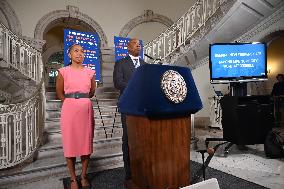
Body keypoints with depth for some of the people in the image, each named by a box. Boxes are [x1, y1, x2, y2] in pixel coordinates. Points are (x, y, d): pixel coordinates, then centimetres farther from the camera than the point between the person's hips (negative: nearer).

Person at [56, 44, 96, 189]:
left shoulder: (90, 72, 7)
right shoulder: (63, 71, 2)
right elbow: (59, 93, 11)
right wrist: (71, 101, 12)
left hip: (86, 110, 2)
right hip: (69, 110, -2)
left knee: (86, 143, 7)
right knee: (70, 144, 4)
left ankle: (83, 176, 24)